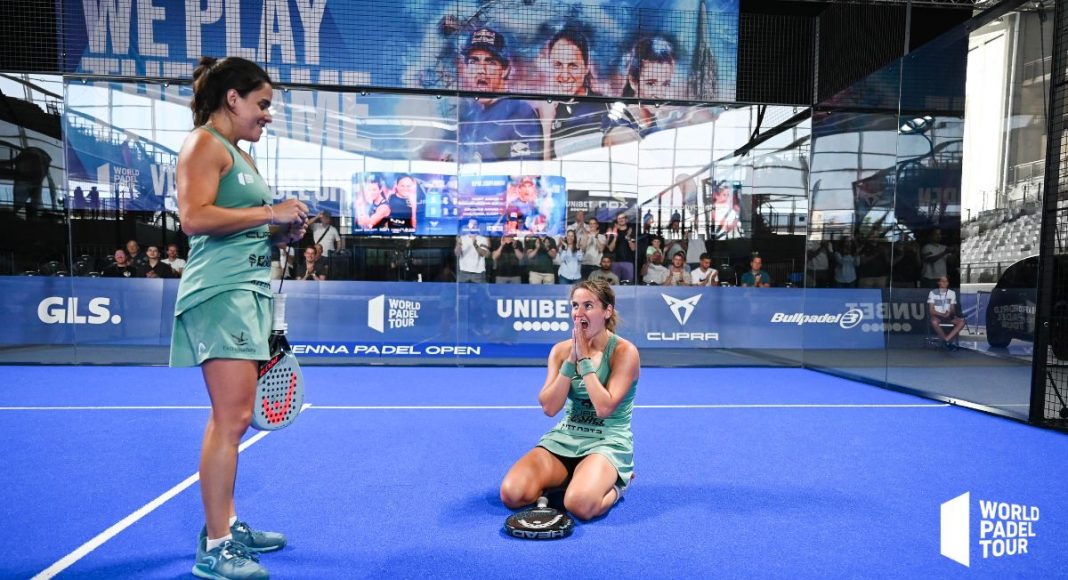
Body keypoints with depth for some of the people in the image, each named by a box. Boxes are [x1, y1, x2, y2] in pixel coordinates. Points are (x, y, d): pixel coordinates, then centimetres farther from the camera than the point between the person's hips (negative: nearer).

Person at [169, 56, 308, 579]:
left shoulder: (239, 155, 22)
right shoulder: (204, 144, -5)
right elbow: (194, 218, -19)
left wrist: (279, 232, 10)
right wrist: (269, 212, -15)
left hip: (249, 288, 10)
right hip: (221, 289, -10)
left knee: (232, 419, 12)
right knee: (231, 419, -11)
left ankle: (224, 526, 22)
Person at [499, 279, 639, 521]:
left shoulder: (624, 351, -12)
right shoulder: (561, 349, 2)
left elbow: (604, 408, -22)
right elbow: (549, 408, -6)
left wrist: (585, 358, -18)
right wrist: (571, 360, -14)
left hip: (608, 442, -4)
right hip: (565, 437, 4)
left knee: (579, 504, -33)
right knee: (511, 494, -18)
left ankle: (617, 483, 2)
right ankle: (573, 478, 10)